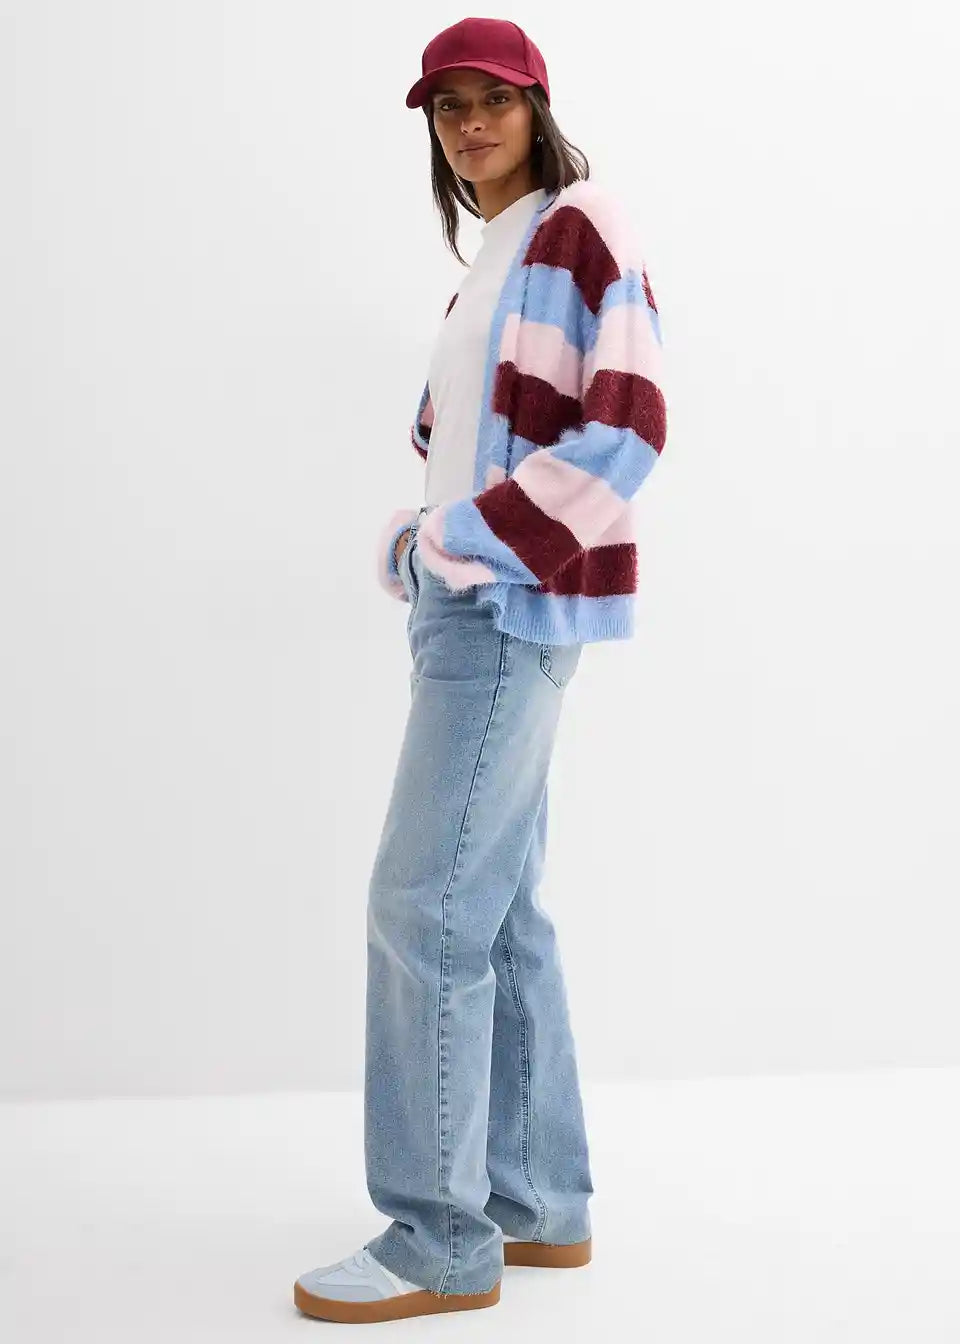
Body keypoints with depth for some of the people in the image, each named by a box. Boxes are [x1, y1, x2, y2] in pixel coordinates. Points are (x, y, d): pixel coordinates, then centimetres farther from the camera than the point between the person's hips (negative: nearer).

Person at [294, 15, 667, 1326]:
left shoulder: (584, 230, -5)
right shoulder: (486, 276, 21)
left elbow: (626, 431, -17)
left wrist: (456, 548, -14)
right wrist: (413, 547, 4)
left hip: (515, 604, -9)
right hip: (467, 607, 9)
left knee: (428, 906, -10)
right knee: (498, 909, 8)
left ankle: (441, 1241, -2)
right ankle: (540, 1205, 16)